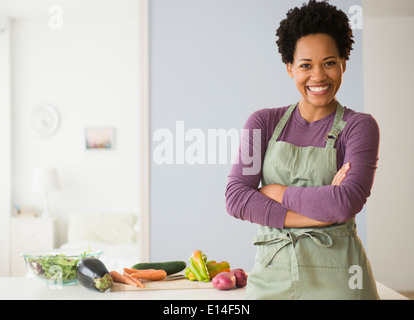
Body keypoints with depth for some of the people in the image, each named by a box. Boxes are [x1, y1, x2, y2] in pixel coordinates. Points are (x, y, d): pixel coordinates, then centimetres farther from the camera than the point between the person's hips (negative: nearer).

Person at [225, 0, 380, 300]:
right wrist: (319, 212, -14)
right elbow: (235, 197, -8)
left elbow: (346, 204, -18)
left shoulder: (359, 126, -3)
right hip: (271, 274, 2)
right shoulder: (264, 122, 3)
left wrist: (274, 191, -10)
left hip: (335, 278, -2)